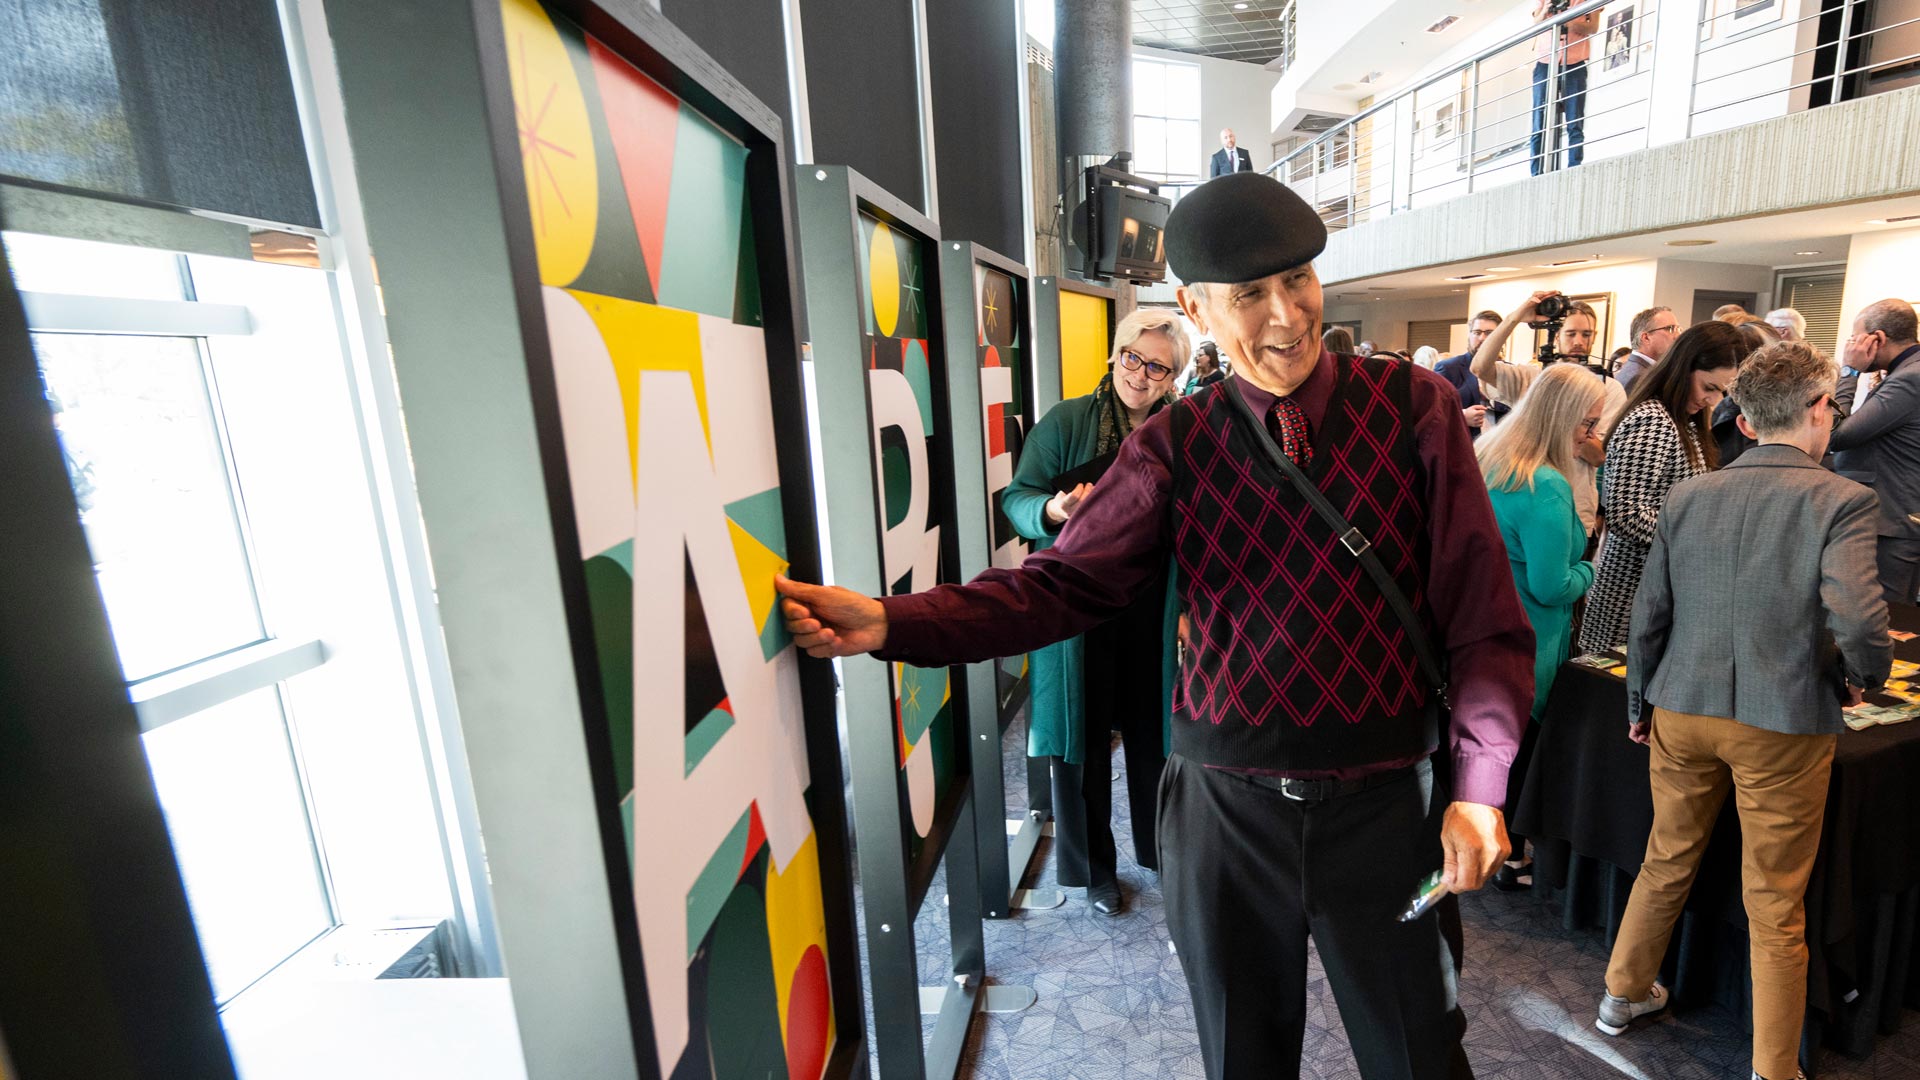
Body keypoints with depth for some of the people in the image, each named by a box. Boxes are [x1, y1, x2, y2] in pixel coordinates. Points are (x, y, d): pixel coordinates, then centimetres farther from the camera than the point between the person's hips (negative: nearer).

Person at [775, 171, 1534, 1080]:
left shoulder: (1414, 408, -5)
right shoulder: (1174, 445, -4)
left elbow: (1482, 615, -3)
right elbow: (1059, 584, -10)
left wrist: (1479, 782, -11)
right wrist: (888, 623, -22)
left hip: (1383, 802, 0)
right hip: (1226, 802, 1)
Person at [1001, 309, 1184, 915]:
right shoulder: (1065, 422, -4)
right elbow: (1017, 500, -5)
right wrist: (1052, 510, -27)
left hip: (1152, 613, 3)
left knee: (1153, 734, 15)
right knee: (1082, 740, 7)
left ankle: (1159, 847, 41)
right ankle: (1092, 867, 30)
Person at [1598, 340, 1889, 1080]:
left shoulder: (1688, 496, 0)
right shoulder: (1843, 501, -10)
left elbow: (1650, 612, 2)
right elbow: (1859, 623, -22)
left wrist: (1640, 703, 13)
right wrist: (1861, 680, 0)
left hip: (1682, 712, 3)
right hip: (1782, 726, -3)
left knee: (1667, 861, 22)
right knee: (1775, 906, 12)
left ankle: (1624, 994, 37)